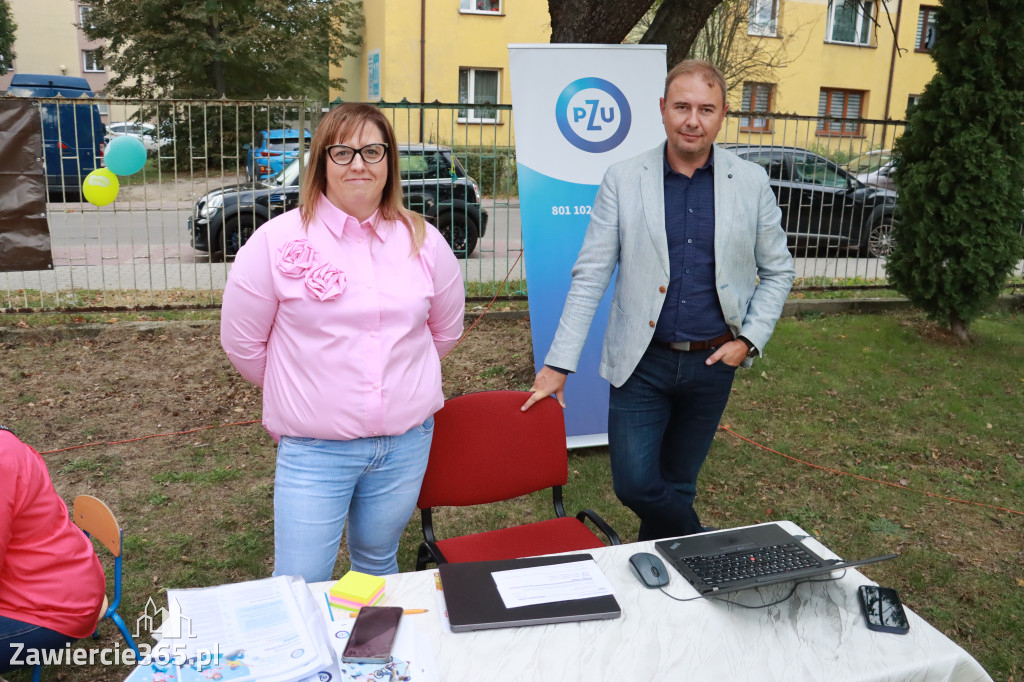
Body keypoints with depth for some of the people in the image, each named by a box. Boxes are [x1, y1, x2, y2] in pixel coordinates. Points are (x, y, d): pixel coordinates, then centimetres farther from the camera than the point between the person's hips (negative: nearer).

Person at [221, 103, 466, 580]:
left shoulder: (423, 241, 1)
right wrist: (300, 391, 9)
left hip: (406, 443, 3)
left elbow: (446, 330, 14)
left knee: (377, 564, 21)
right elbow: (242, 342, 0)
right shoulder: (277, 241, -8)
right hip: (313, 450, -2)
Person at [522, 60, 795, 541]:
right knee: (634, 484, -6)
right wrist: (558, 364, -7)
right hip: (642, 362, -1)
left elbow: (777, 271, 11)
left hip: (712, 363, 1)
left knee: (676, 486, 14)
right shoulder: (622, 180, -3)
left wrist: (749, 340, -3)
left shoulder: (751, 183, 1)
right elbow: (589, 276, -4)